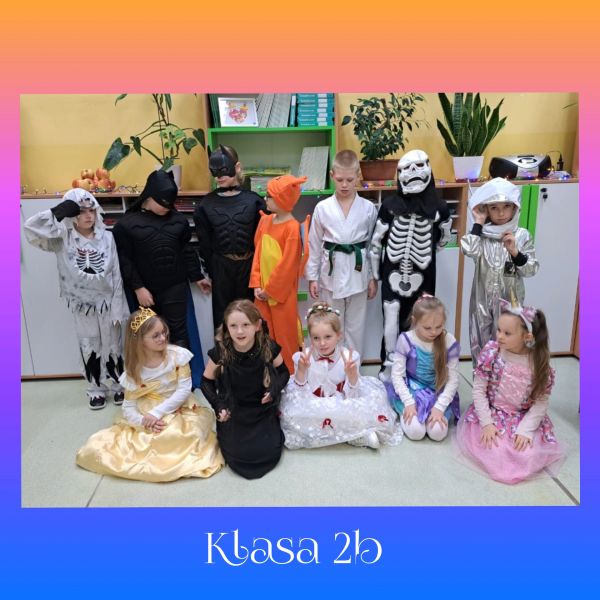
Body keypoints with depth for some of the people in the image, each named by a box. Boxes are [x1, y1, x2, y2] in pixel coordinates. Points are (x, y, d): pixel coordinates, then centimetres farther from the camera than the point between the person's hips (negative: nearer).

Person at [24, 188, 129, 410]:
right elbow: (31, 227, -21)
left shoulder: (106, 237, -7)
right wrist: (57, 213, -23)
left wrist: (117, 307, -7)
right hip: (81, 305, 0)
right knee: (89, 348, 13)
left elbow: (116, 275, -6)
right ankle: (96, 389, 31)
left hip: (107, 302, 0)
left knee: (113, 346, 13)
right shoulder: (62, 238, -7)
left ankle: (119, 385, 31)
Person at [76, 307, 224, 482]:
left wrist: (157, 413, -19)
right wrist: (144, 421, -24)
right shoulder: (133, 370, -3)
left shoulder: (177, 355, -7)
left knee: (173, 436, -37)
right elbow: (128, 407, -3)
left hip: (179, 412, -2)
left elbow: (184, 390, -11)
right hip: (146, 419, 2)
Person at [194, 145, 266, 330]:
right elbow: (204, 244, 5)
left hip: (249, 266, -1)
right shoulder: (205, 205, 2)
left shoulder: (253, 200, -2)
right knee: (222, 315, 10)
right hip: (221, 268, 1)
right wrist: (211, 272, 3)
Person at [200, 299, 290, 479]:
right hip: (233, 413, 0)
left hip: (263, 411, 0)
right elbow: (206, 381, -1)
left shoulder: (269, 348, -17)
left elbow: (284, 373, 2)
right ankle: (228, 434, 22)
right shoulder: (220, 352, -18)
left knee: (269, 452, -10)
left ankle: (272, 430, 23)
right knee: (238, 455, -11)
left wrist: (275, 388, -19)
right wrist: (218, 405, -15)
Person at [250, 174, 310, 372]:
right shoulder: (265, 221, 6)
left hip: (281, 292, -7)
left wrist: (270, 290, -10)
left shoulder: (292, 228, -16)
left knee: (285, 335, 6)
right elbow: (258, 253, 8)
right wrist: (257, 285, 1)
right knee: (266, 335, 16)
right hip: (263, 290, 7)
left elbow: (287, 265, -16)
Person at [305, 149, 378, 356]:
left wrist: (373, 277, 3)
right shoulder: (322, 208, -3)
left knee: (355, 325, 11)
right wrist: (312, 277, 0)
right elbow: (314, 245, 1)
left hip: (357, 274, 0)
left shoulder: (368, 208, -2)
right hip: (331, 273, 0)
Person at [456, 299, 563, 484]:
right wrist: (486, 423, -17)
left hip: (524, 418, 1)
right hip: (490, 413, -1)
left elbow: (541, 402, -8)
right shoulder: (491, 352, -14)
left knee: (528, 456, -18)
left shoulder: (540, 362, -12)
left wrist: (525, 430, -19)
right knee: (495, 452, -22)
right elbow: (478, 390, -10)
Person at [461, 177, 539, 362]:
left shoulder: (522, 235, -4)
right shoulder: (481, 233, -5)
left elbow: (531, 270, -6)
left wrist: (515, 252, -22)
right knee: (481, 342, 13)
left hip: (510, 300, 0)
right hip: (483, 299, 0)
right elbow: (468, 250, -27)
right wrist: (478, 223, -17)